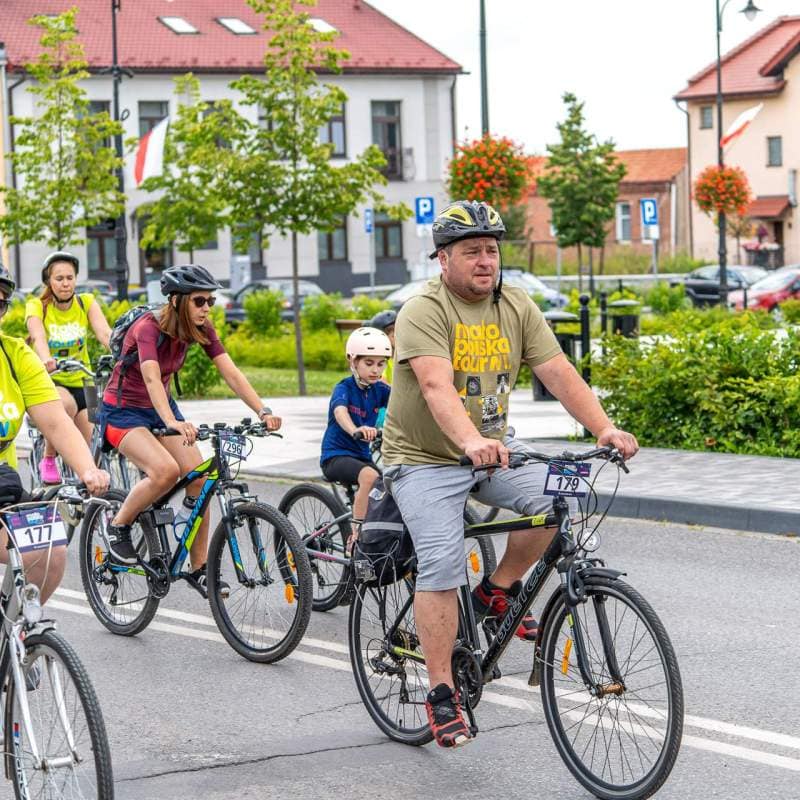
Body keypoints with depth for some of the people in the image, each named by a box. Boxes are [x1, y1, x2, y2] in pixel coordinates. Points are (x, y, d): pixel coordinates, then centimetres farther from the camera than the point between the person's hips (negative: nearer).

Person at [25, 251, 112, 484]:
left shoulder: (87, 303, -2)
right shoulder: (37, 306, -9)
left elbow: (104, 333, -19)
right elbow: (38, 338, -28)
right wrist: (46, 361, -51)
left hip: (79, 381, 3)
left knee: (89, 450, -9)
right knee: (66, 403, -36)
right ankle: (48, 459, -14)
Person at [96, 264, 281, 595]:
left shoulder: (200, 329, -8)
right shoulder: (148, 327, -27)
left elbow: (231, 372, -15)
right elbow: (151, 378, -43)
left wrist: (263, 411, -30)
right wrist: (172, 423, -60)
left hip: (160, 407, 6)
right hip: (122, 411, -6)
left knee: (199, 479, -10)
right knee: (166, 470, -31)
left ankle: (198, 567, 2)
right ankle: (118, 527, -6)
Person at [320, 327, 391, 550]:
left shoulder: (380, 390, 3)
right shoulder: (344, 388, -14)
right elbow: (340, 411, -36)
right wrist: (355, 430, -58)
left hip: (361, 455, 6)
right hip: (335, 455, -6)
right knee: (369, 476, -33)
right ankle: (356, 535, -28)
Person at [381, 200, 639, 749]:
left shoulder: (517, 308, 1)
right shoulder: (424, 312, -17)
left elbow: (559, 372, -7)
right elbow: (436, 385, -33)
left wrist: (603, 427, -23)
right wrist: (470, 441, -50)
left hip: (493, 451, 5)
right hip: (426, 459, -5)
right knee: (442, 564, -18)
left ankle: (497, 594, 3)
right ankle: (441, 694, -8)